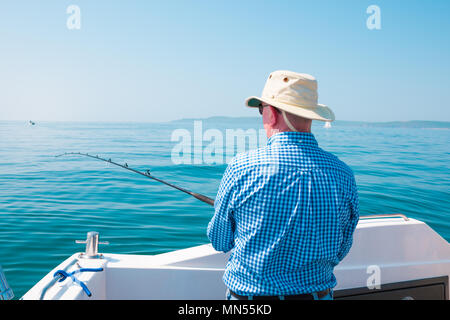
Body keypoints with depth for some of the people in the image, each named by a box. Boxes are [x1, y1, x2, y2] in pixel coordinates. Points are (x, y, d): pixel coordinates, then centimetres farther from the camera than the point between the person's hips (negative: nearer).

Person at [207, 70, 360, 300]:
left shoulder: (241, 168, -17)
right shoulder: (343, 175, -7)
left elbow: (219, 241, -2)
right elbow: (340, 251, 4)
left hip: (249, 292, -3)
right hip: (318, 293, 3)